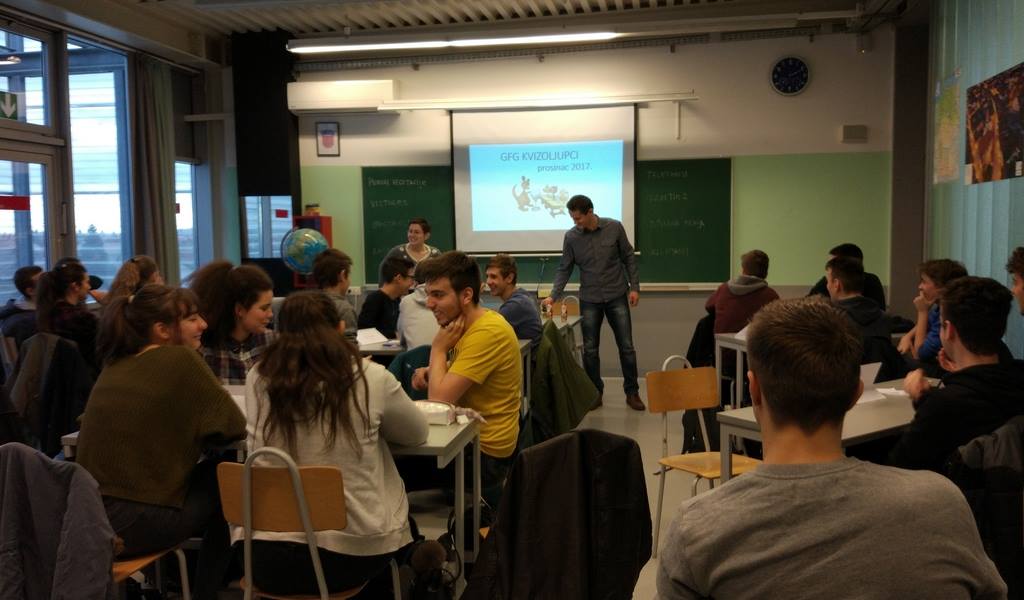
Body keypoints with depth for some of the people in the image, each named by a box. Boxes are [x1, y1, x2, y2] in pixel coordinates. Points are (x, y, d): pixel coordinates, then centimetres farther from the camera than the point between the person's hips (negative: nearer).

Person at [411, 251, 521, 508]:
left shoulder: (487, 332, -25)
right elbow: (451, 384, 19)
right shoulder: (471, 324, 6)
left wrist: (438, 348, -12)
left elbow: (439, 399, -26)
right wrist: (431, 372, -1)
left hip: (483, 452, -9)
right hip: (472, 436, 9)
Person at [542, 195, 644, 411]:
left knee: (626, 347, 2)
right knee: (590, 349, 4)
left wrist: (634, 287, -3)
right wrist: (553, 296, -12)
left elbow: (628, 258, 2)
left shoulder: (614, 228, -7)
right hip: (589, 300, 1)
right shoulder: (571, 237, -6)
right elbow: (564, 269, -1)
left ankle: (632, 392, 16)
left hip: (617, 297, -1)